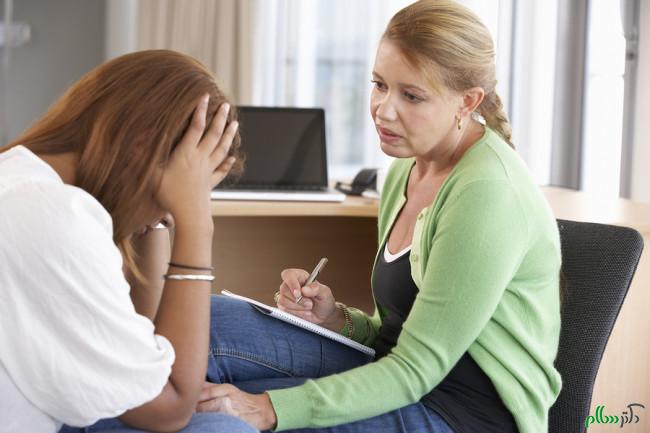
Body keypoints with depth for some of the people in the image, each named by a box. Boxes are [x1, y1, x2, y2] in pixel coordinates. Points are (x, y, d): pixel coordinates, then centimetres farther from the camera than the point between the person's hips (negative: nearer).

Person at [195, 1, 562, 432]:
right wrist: (336, 317, -4)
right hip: (405, 380, 8)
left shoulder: (486, 191, -19)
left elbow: (416, 370, -20)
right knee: (213, 322, -12)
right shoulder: (404, 172, 10)